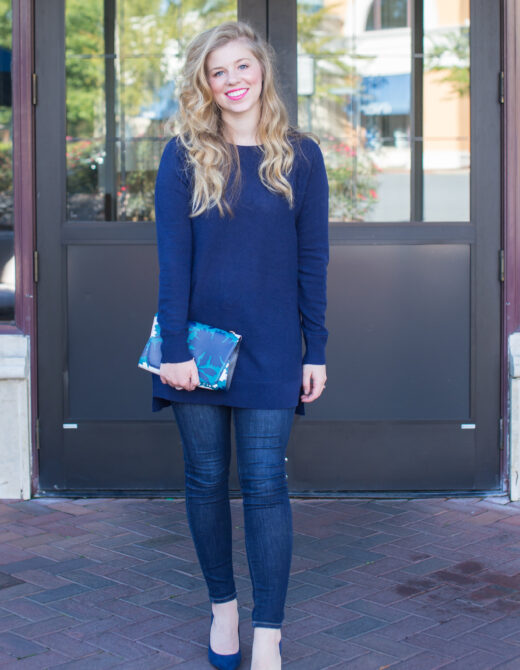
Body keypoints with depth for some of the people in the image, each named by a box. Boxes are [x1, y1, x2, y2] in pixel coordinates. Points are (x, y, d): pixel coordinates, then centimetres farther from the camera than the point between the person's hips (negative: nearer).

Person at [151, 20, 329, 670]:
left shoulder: (300, 155, 3)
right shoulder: (184, 154, 1)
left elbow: (313, 259, 4)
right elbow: (172, 256, -4)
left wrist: (316, 351, 1)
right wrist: (174, 349, -10)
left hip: (270, 346, 0)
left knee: (265, 483, -3)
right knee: (206, 478, 8)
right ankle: (222, 606, 27)